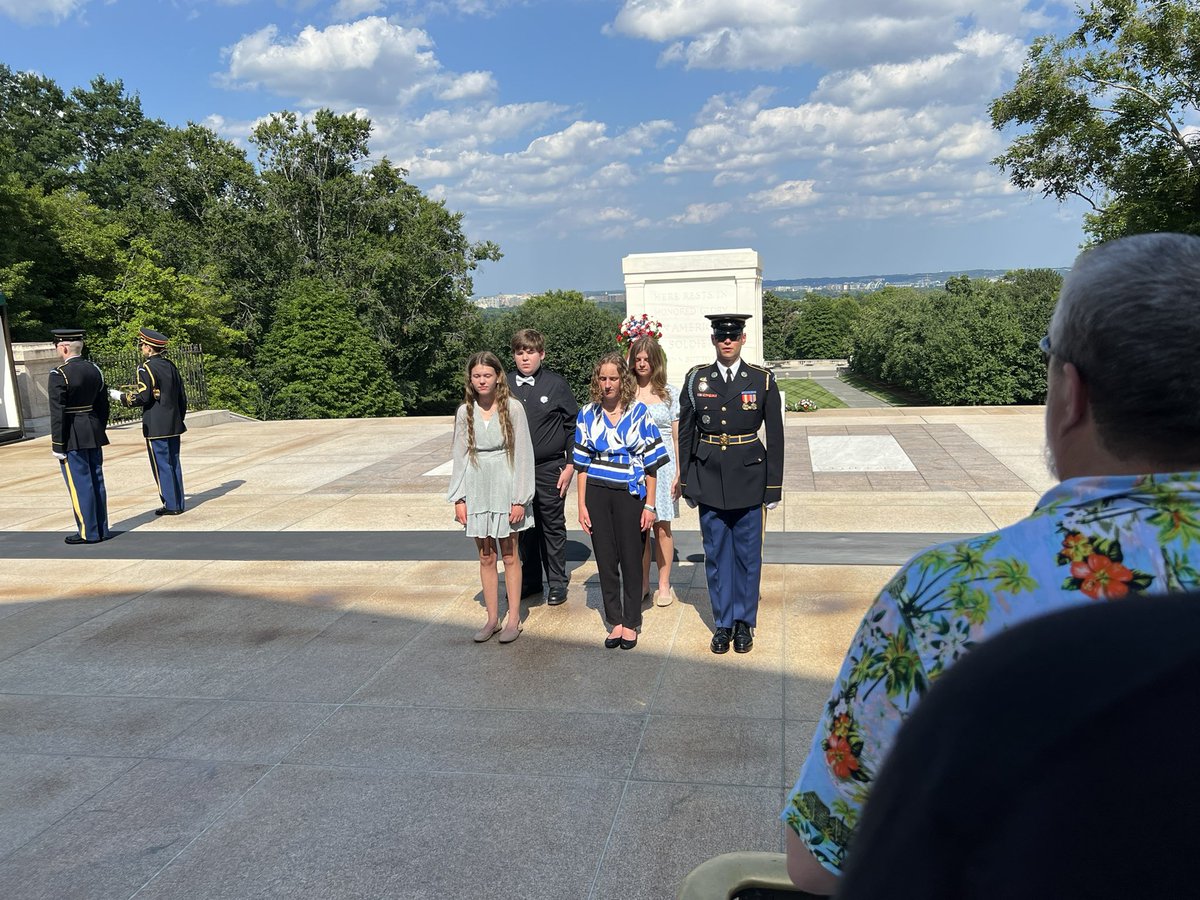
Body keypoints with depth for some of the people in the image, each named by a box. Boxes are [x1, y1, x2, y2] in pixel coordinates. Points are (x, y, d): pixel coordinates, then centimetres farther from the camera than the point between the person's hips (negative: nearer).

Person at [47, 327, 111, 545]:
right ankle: (102, 529, 18)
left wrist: (57, 445, -12)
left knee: (79, 484, 0)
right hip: (94, 434, 7)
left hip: (72, 437, -7)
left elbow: (57, 413, -16)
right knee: (96, 481, 11)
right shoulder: (94, 370, 7)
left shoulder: (59, 374, -14)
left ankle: (88, 533, 5)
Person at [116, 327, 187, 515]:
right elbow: (183, 397, 13)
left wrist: (121, 397, 0)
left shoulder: (147, 368, -12)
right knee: (174, 464, 12)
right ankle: (178, 503, 16)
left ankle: (171, 505, 4)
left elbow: (143, 397, -17)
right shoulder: (171, 366, 10)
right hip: (174, 425, 7)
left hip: (156, 427, -7)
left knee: (162, 466, 0)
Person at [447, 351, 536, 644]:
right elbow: (460, 455, 6)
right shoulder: (465, 412, 2)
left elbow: (523, 454, -7)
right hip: (477, 490, 3)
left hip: (504, 488, -3)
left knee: (509, 556, 7)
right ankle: (492, 618, 22)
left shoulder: (513, 408, -7)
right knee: (486, 557, 10)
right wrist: (458, 498, 2)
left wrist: (520, 499, -10)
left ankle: (514, 619, 18)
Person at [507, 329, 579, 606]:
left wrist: (570, 466, -5)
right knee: (525, 528, 13)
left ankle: (557, 583, 20)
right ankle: (531, 580, 27)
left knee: (553, 527, 8)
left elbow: (573, 426, -2)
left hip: (550, 469, -3)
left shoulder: (556, 384, -4)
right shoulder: (505, 386, 2)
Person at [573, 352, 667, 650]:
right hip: (597, 494, 2)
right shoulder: (588, 414, 4)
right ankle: (614, 622, 22)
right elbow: (582, 464, 6)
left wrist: (649, 506, -5)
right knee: (606, 559, 9)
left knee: (631, 559, 6)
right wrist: (582, 506, 0)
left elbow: (650, 464, -1)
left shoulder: (639, 413, -2)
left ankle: (631, 624, 21)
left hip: (630, 494, -2)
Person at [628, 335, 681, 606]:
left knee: (662, 527, 4)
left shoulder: (670, 393, 2)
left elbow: (678, 436, 2)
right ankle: (642, 584, 18)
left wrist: (679, 473, -4)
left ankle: (664, 585, 16)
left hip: (662, 465, -1)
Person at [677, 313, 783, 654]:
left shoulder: (763, 380, -1)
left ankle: (745, 622, 23)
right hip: (709, 480, 1)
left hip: (749, 479, -1)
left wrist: (774, 486, -2)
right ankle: (723, 623, 22)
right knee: (716, 555, 8)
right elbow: (685, 433, 6)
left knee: (747, 554, 8)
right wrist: (686, 482, 4)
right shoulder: (696, 379, 2)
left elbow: (775, 437, 0)